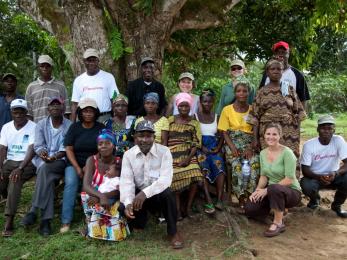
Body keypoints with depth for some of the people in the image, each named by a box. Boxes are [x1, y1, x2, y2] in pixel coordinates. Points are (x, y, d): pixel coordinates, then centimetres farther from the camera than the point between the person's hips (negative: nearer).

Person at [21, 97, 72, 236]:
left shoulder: (70, 126, 4)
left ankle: (33, 211, -34)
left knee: (45, 169, -34)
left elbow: (65, 149, -6)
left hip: (61, 161, -1)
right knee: (47, 178, -31)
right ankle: (46, 219, -33)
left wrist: (55, 157, -25)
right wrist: (42, 152, -24)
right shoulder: (41, 124, 11)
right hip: (42, 161, 2)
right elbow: (38, 145, 0)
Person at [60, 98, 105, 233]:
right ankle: (66, 221, -23)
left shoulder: (101, 128, 5)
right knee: (70, 183, -27)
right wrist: (77, 168, -12)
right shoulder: (74, 127, 7)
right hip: (75, 163, 1)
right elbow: (69, 149, 1)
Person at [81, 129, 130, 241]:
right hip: (94, 198, -1)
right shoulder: (92, 160, -8)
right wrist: (101, 196, -39)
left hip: (113, 200, 1)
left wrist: (104, 196, -31)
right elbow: (86, 186, -20)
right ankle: (96, 229, -2)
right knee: (96, 209, -32)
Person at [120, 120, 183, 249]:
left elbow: (166, 179, -24)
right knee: (123, 207, -26)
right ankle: (139, 220, 14)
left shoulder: (164, 151, -12)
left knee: (167, 193, -35)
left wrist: (146, 192, -38)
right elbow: (126, 181, -13)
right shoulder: (128, 154, -5)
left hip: (158, 194, -2)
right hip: (138, 195, 3)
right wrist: (128, 203, -31)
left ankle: (173, 231, -11)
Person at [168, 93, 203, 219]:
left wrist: (188, 158, -11)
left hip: (189, 156, 1)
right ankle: (178, 209, -3)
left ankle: (188, 207, -1)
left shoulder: (194, 123, 10)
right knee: (175, 179, -20)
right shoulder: (170, 120, 10)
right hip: (173, 156, 0)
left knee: (195, 176, -20)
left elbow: (196, 143, 2)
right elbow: (164, 140, 7)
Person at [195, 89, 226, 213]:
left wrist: (218, 148, -6)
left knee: (219, 165, -29)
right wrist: (202, 148, -14)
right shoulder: (195, 116, 6)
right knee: (204, 168, -31)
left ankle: (219, 200, -30)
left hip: (214, 148, 2)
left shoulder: (216, 117, 15)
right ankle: (209, 202, -36)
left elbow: (221, 135, 11)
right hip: (200, 148, -2)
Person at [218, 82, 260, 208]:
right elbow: (224, 132, 0)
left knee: (255, 163, -29)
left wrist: (251, 148, -13)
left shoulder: (253, 109, 7)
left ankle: (249, 195, -21)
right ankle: (241, 198, -20)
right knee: (236, 165, -29)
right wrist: (232, 147, -15)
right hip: (233, 142, -1)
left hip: (249, 143, 1)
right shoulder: (227, 110, 4)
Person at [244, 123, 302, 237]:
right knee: (249, 209, -11)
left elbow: (289, 180, -23)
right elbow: (263, 176, 6)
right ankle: (279, 208, 16)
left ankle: (279, 223, -18)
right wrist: (258, 190, -13)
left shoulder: (287, 153, -19)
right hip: (272, 192, 7)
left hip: (291, 191, -7)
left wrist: (266, 190, -24)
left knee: (273, 188, -39)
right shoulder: (263, 153, 2)